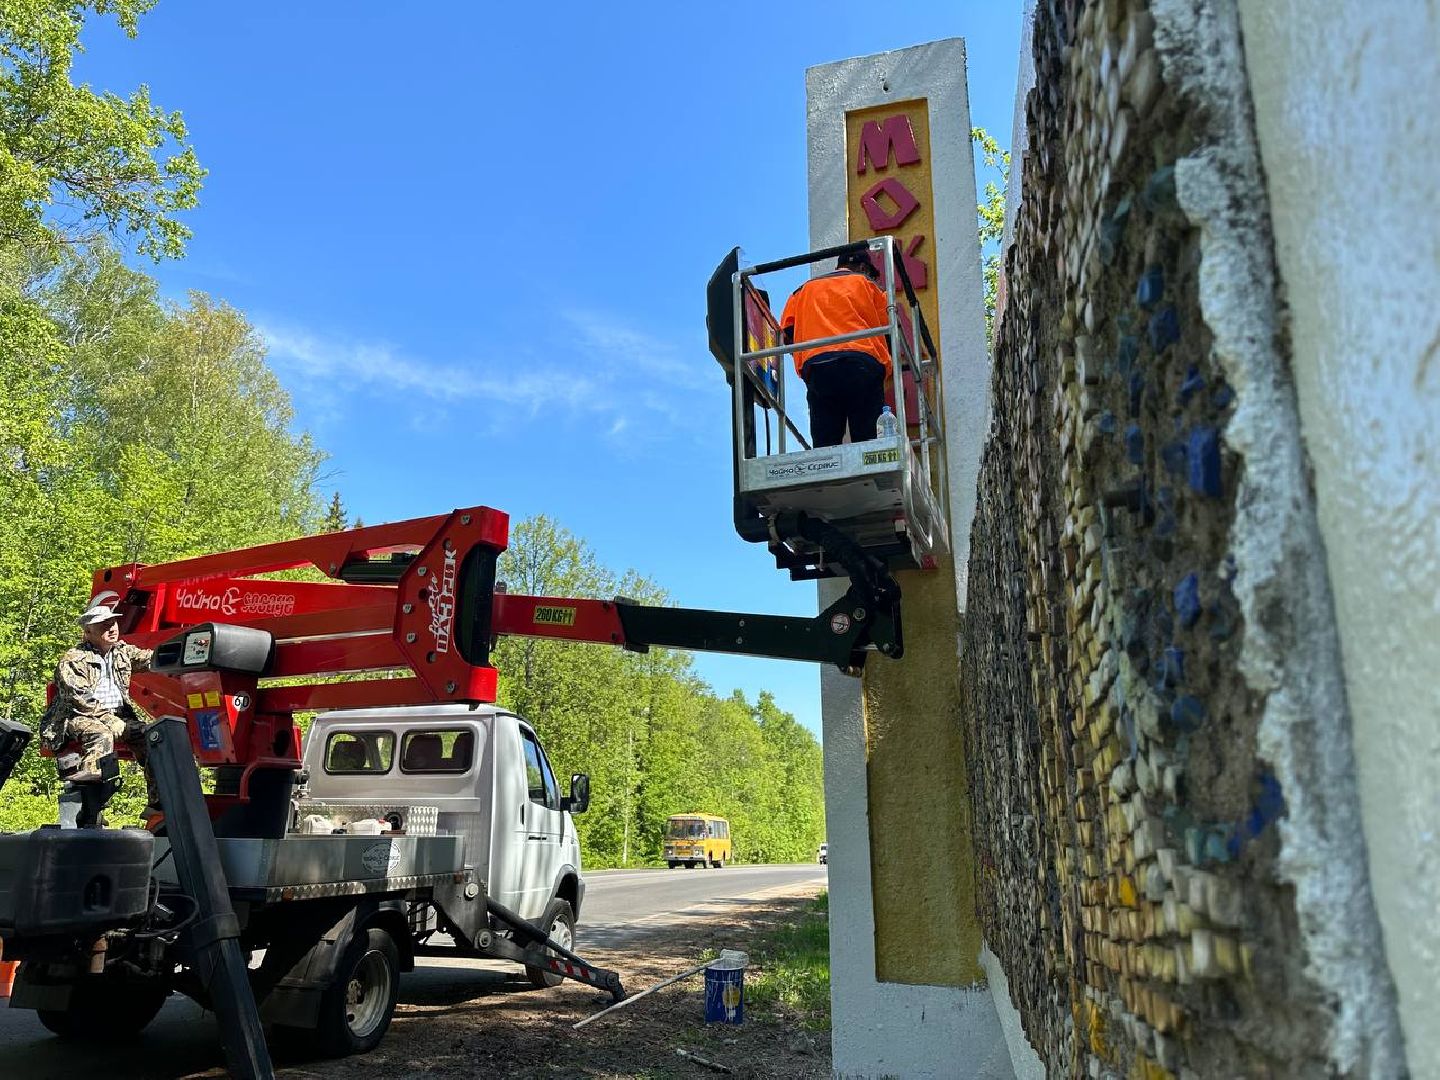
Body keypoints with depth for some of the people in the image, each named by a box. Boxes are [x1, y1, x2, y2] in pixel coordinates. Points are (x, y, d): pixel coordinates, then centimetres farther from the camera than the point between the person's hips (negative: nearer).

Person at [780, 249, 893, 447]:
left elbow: (787, 333, 16)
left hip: (817, 367, 2)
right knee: (867, 443, -7)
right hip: (863, 362, -2)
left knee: (824, 446, -4)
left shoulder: (804, 289, 27)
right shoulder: (865, 283, 20)